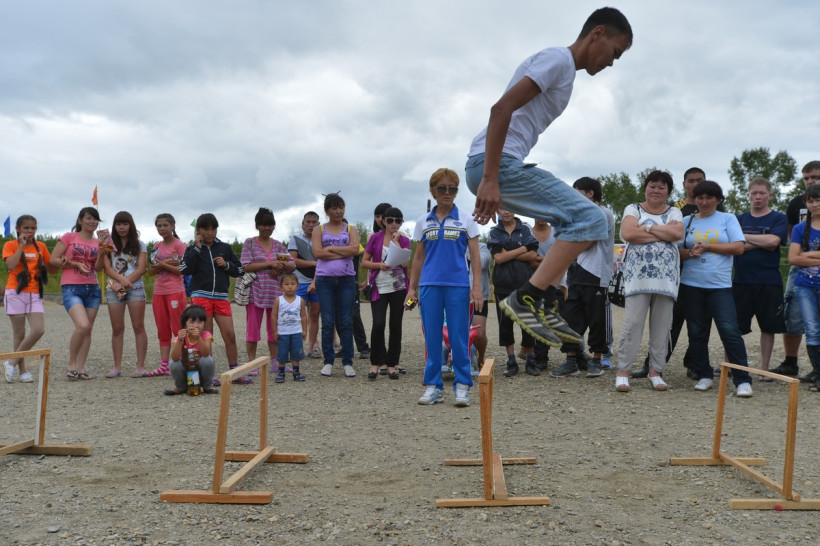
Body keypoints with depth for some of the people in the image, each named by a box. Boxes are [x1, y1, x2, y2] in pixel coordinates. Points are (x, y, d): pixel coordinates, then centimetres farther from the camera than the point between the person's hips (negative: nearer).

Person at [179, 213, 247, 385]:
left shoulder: (225, 248, 12)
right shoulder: (193, 250, 6)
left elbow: (240, 270, 14)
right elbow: (185, 269, -11)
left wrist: (226, 264, -4)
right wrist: (196, 248, -10)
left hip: (221, 297, 2)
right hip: (201, 295, -2)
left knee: (230, 334, -2)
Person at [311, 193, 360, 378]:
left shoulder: (351, 229, 10)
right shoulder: (319, 230, 9)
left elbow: (355, 249, -9)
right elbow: (317, 252, -8)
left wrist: (330, 248, -7)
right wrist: (343, 252, -8)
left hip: (347, 279, 0)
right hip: (324, 279, 0)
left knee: (346, 322, 1)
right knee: (327, 323, 1)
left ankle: (347, 362, 7)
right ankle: (328, 362, 9)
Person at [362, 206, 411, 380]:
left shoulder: (404, 240, 6)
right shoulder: (375, 238, 4)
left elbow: (405, 262, -11)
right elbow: (364, 262, 3)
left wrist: (396, 241, -8)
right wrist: (379, 265, -14)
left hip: (398, 288, 1)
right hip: (379, 287, -1)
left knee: (395, 325, 4)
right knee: (378, 324, -12)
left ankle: (392, 364, 14)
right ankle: (375, 363, 5)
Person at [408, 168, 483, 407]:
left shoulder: (466, 220, 5)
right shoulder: (423, 222, 11)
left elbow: (475, 256, 2)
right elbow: (418, 257, 14)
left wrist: (477, 287, -7)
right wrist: (412, 288, 9)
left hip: (458, 285, -2)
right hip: (429, 286, 2)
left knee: (459, 337, 0)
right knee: (432, 338, 5)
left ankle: (462, 386, 9)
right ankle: (433, 386, 14)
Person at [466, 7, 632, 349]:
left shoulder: (563, 69, 24)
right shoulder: (558, 59, -5)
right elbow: (502, 108, -18)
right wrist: (490, 180, -24)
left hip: (504, 165, 10)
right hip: (494, 162, -10)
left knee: (574, 218, 21)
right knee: (590, 219, -14)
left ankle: (546, 307, 13)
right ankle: (525, 299, -14)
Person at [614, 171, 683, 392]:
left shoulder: (674, 212, 14)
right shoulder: (633, 209, 8)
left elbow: (677, 234, -7)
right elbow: (628, 234, -11)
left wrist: (647, 227, -7)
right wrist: (665, 233, -6)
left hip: (666, 276, 3)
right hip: (638, 274, -2)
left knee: (662, 325, 5)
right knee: (633, 322, -7)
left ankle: (656, 371, 13)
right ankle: (623, 370, -1)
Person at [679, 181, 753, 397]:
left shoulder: (728, 219, 6)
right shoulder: (687, 221, 11)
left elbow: (738, 247, -4)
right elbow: (676, 250, 9)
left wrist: (706, 246, -8)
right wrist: (690, 253, -11)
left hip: (720, 285, -2)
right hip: (691, 285, 3)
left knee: (730, 331, -10)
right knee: (697, 332, 7)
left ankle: (743, 380, -4)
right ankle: (704, 376, 18)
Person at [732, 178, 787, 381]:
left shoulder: (778, 219, 4)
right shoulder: (740, 219, 10)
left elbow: (773, 241, -14)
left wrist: (744, 237, -6)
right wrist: (762, 243, -12)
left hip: (769, 282, -1)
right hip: (741, 280, 1)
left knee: (768, 327, 5)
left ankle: (764, 369, 17)